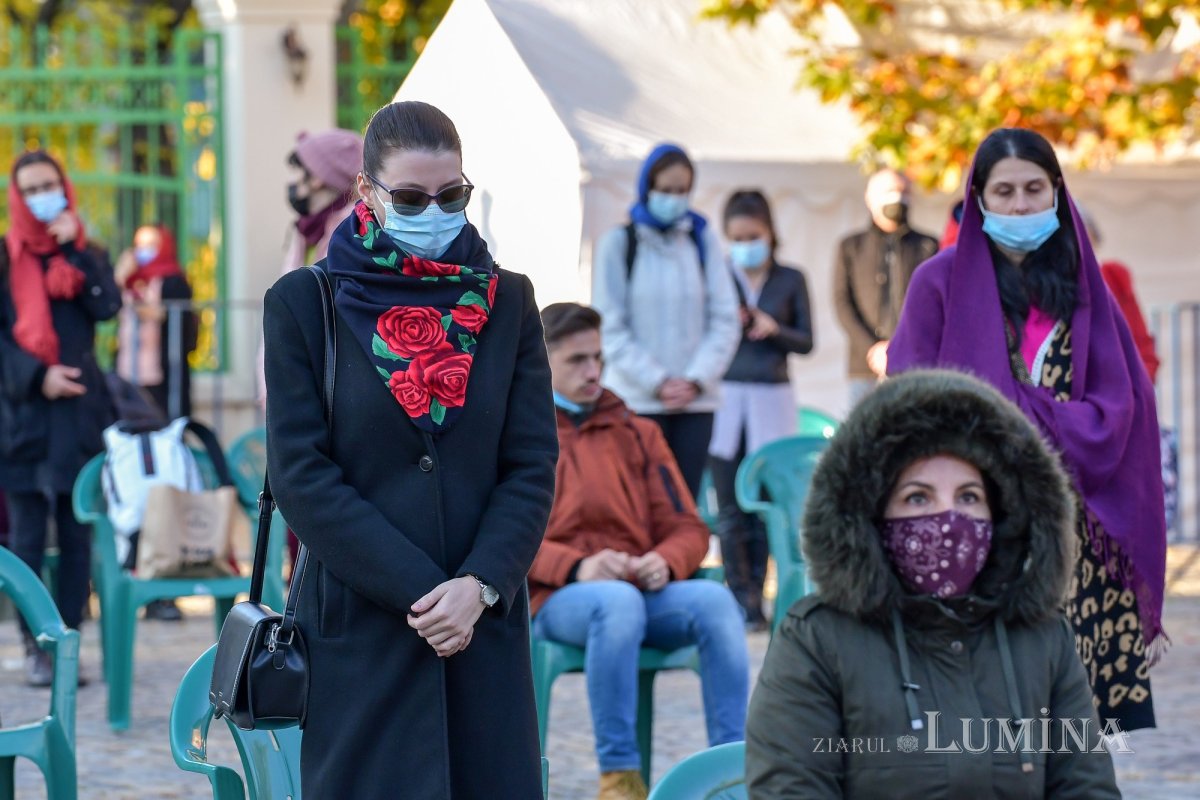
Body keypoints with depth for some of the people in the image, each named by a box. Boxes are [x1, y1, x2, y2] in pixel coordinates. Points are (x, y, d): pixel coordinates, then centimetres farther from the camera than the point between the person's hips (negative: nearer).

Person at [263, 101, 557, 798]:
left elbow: (533, 466, 4)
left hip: (485, 624, 2)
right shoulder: (304, 303, 1)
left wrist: (480, 586, -12)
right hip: (359, 630, -2)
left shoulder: (506, 301, 9)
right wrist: (418, 591, -12)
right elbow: (302, 476, -5)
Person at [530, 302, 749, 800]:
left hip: (643, 589, 4)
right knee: (619, 601, -39)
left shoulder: (637, 435, 23)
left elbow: (687, 529, 16)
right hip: (557, 600, -4)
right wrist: (576, 566, -18)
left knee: (714, 599, -29)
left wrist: (666, 562, -9)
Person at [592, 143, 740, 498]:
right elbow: (611, 328, -1)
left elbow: (725, 319, 7)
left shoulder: (703, 240, 10)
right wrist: (656, 382, -9)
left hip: (696, 400, 3)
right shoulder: (618, 243, 2)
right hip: (638, 400, -2)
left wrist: (697, 379, -6)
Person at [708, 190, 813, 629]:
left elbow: (806, 342, 7)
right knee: (731, 509, -4)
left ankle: (753, 596, 7)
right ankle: (744, 599, -2)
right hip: (725, 396, 0)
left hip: (772, 399, 1)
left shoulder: (791, 280, 8)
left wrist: (774, 329, -11)